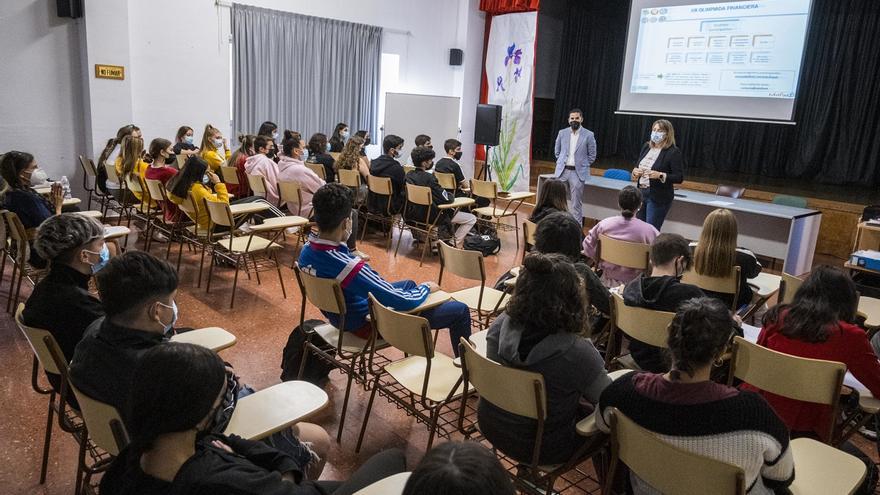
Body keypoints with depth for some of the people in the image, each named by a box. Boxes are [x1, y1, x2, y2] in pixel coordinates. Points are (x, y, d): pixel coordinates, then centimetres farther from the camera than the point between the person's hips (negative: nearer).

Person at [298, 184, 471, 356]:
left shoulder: (306, 251, -13)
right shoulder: (349, 266, -39)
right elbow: (403, 302, -32)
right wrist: (426, 288, -14)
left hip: (341, 316, 9)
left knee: (408, 284, 32)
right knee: (460, 310, -1)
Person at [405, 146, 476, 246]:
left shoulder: (409, 175, -1)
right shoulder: (428, 178, -25)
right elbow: (446, 199, -21)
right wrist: (451, 196, 1)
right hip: (429, 216, -9)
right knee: (471, 219, -2)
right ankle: (455, 244, 1)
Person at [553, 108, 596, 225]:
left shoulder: (588, 135, -3)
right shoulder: (562, 133, 5)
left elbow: (592, 155, 4)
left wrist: (582, 165, 2)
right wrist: (561, 163, 11)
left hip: (578, 173, -2)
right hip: (562, 171, 3)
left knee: (576, 203, 0)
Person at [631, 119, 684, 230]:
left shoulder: (673, 152, -10)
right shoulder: (646, 146, 9)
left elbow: (679, 178, -12)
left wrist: (660, 175, -26)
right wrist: (635, 171, -3)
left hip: (658, 197, -6)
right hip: (641, 192, 6)